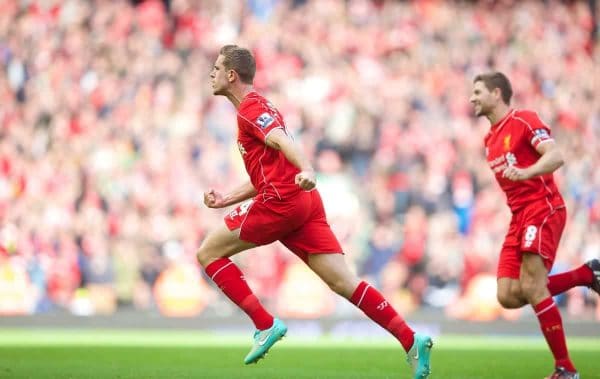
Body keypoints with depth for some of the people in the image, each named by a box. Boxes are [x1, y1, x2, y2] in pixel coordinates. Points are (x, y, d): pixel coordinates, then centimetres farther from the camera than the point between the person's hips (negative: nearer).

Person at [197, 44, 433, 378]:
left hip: (282, 201, -9)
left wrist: (306, 169, -39)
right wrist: (228, 199, 29)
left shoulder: (250, 107, -2)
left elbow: (280, 140, -22)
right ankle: (411, 340, -11)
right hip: (305, 202, 9)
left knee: (209, 252, 2)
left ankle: (266, 325, -5)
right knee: (344, 282, -1)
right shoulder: (256, 107, 28)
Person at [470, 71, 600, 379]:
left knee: (531, 287, -18)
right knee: (508, 296, -6)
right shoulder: (490, 139, 20)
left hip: (543, 209, -9)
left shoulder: (524, 120, -6)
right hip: (519, 216, 9)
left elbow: (555, 157, -20)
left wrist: (526, 172, -35)